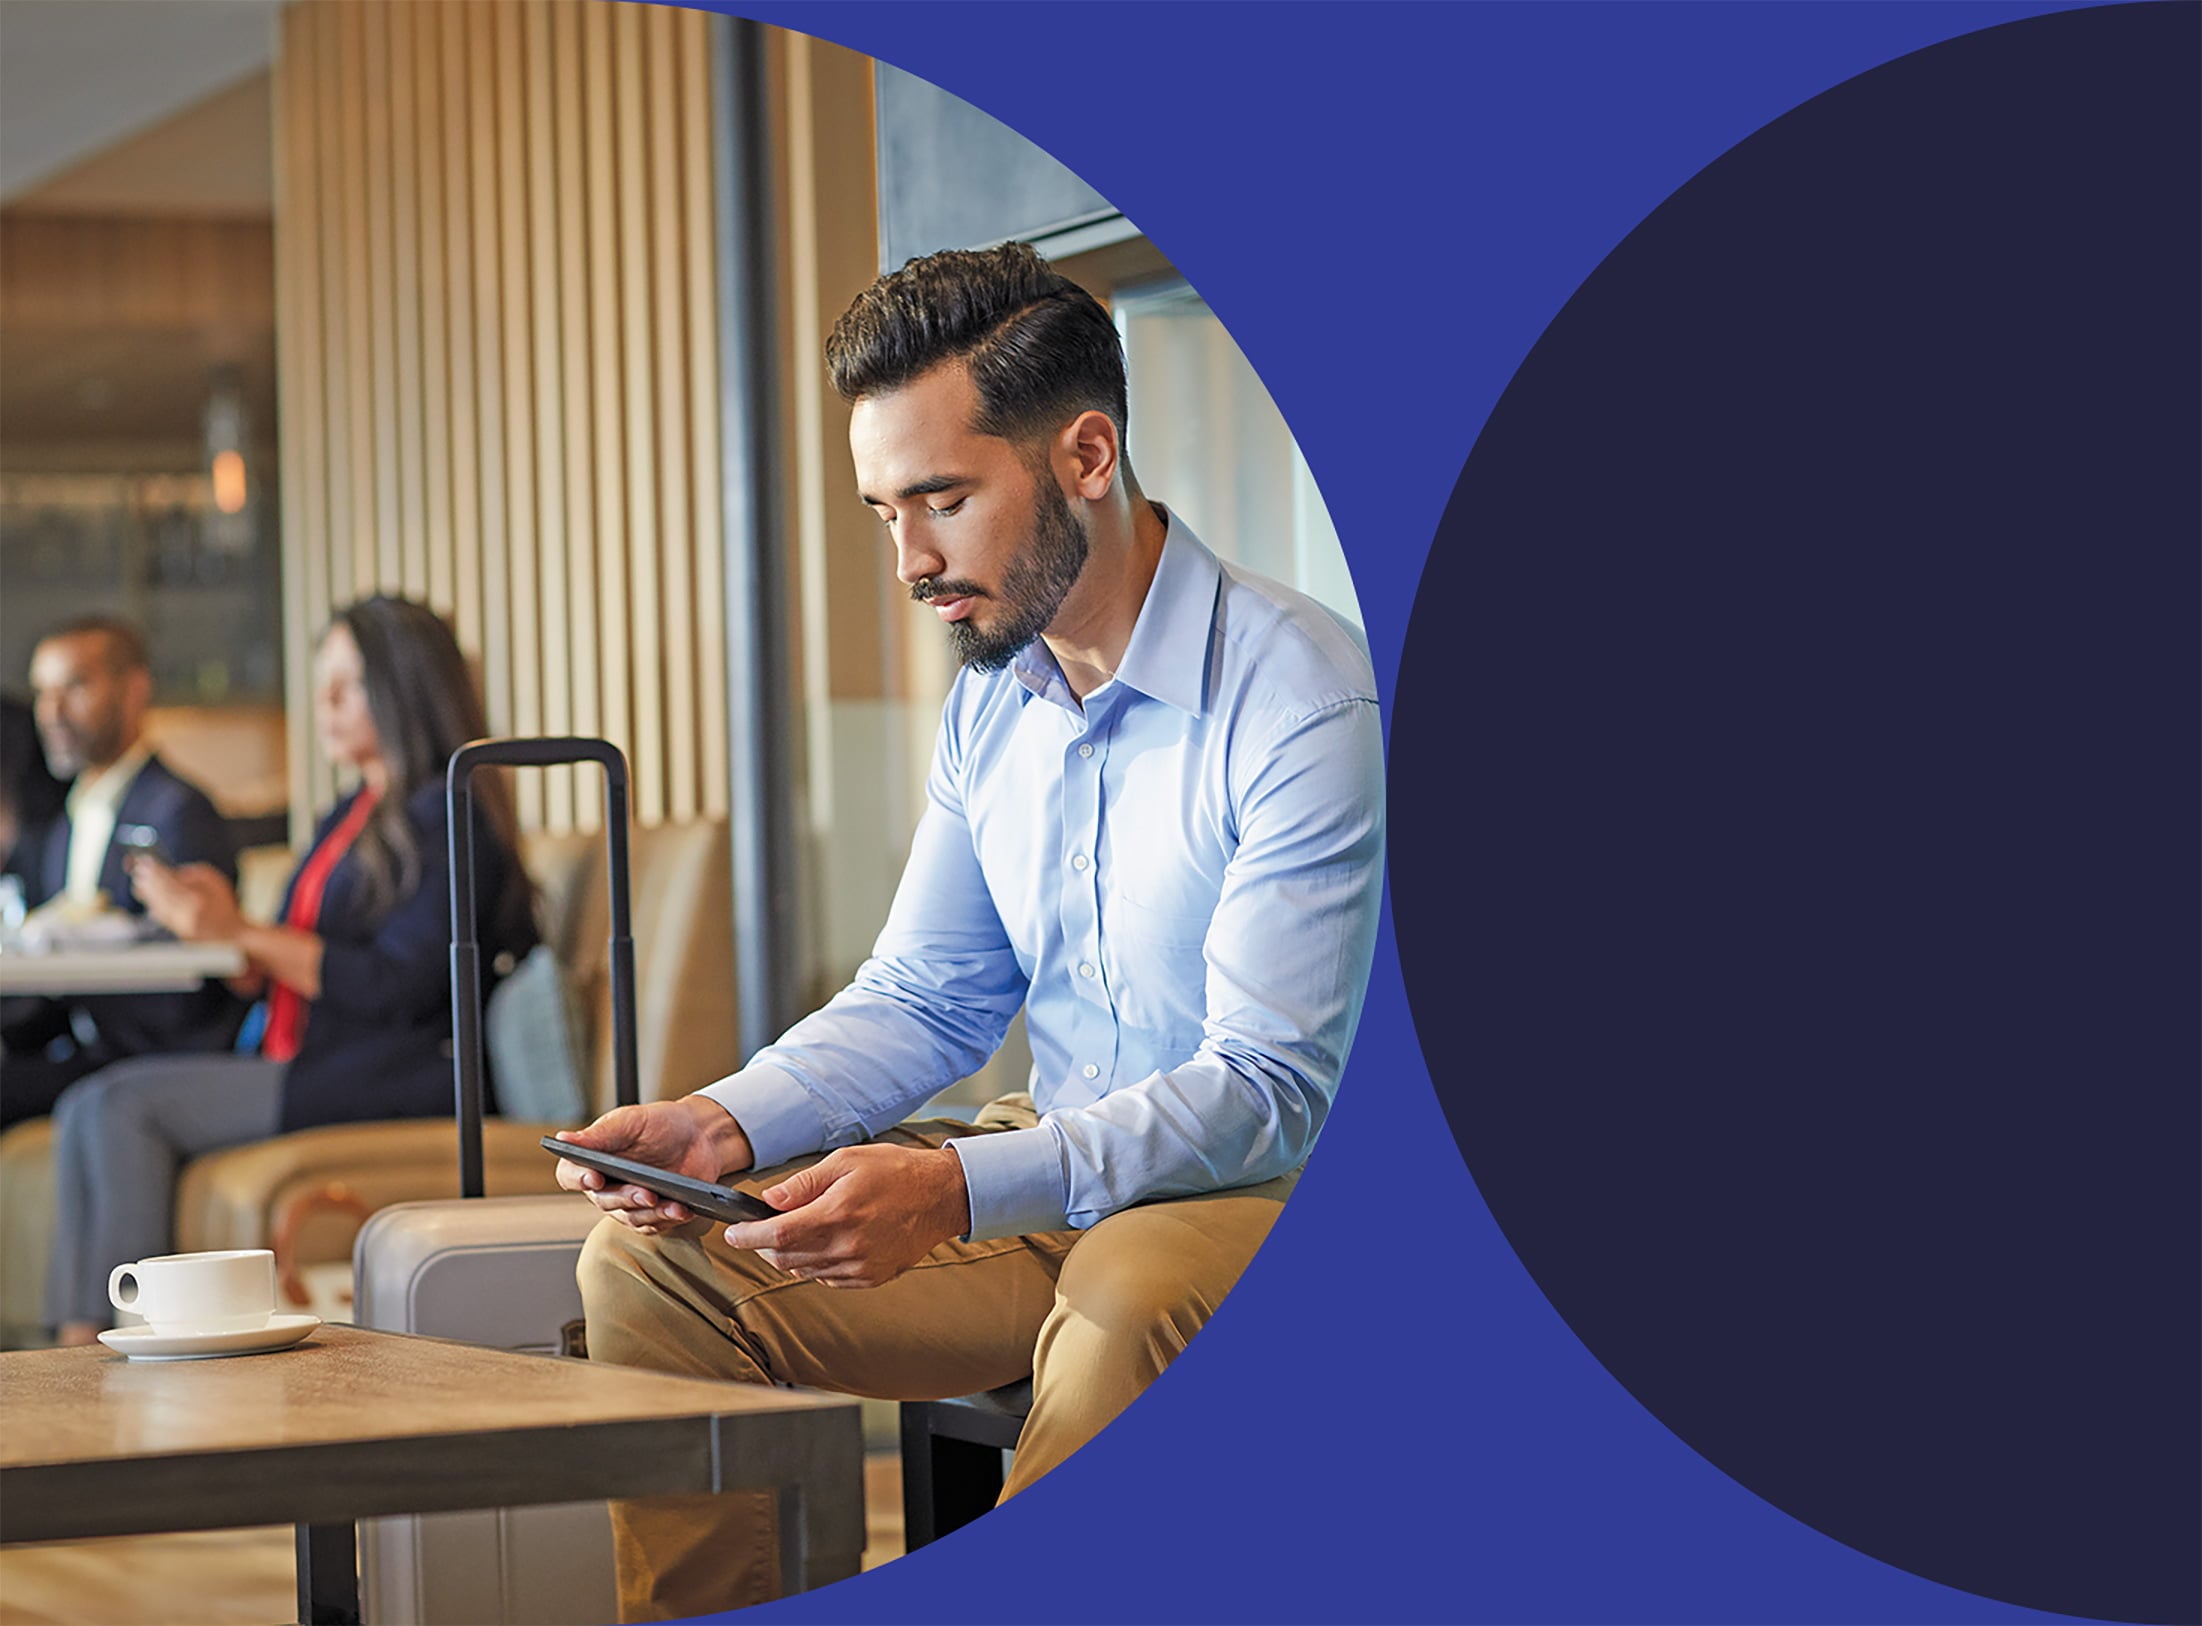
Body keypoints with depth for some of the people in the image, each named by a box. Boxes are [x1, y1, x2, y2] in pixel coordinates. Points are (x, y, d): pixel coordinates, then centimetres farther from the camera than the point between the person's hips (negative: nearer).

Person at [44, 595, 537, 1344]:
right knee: (87, 1106, -11)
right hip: (304, 1068, 9)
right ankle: (75, 1342, -21)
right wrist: (215, 924, -2)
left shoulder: (448, 817, -7)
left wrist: (239, 933, -14)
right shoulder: (351, 817, 22)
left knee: (124, 1105, -21)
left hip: (392, 1079, -9)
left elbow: (391, 986, -17)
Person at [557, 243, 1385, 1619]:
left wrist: (957, 1189, -33)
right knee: (652, 1267, -7)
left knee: (1123, 1304, -40)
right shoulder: (991, 704, 9)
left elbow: (1270, 1087, -22)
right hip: (1050, 1172, 7)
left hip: (1269, 1194, -7)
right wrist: (728, 1127, -6)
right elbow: (924, 1001, 14)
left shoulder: (1306, 699, -17)